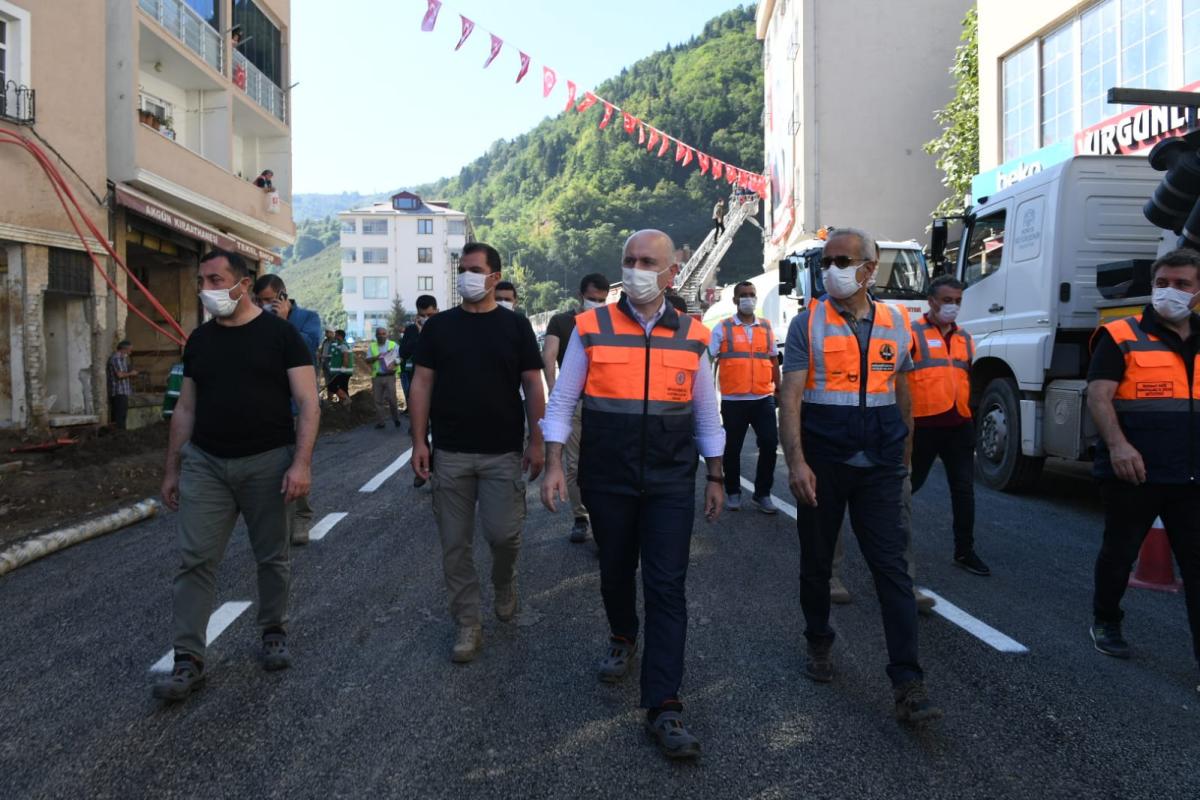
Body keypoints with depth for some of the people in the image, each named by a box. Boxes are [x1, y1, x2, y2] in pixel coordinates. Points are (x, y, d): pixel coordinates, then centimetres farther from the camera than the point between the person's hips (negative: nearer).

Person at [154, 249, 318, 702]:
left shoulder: (279, 334, -5)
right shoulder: (199, 340, 10)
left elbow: (307, 403, -9)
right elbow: (185, 410, 15)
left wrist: (301, 463, -18)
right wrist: (172, 469, 12)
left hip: (267, 462, -4)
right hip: (204, 464, 4)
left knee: (271, 558, 9)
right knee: (195, 561, 0)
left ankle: (273, 632, 30)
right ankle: (188, 660, 6)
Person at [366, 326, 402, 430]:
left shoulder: (393, 345, 6)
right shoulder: (371, 346, 12)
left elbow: (400, 357, 3)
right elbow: (368, 360, 6)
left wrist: (394, 363, -17)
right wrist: (376, 357, -12)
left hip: (390, 376, -2)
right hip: (377, 377, 2)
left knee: (392, 398, -4)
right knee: (378, 400, 3)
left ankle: (396, 418, 15)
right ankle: (380, 422, 9)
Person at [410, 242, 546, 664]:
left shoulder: (515, 325, 3)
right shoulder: (439, 326, 6)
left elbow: (532, 384, 2)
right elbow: (422, 383, 5)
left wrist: (536, 441, -5)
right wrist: (419, 441, -3)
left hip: (503, 453, -1)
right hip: (449, 454, 2)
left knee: (503, 532, -6)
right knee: (455, 544, 4)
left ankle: (504, 583, 28)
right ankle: (468, 624, 17)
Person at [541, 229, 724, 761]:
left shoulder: (691, 336, 2)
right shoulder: (591, 328, -2)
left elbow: (705, 412, 10)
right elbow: (562, 401, 0)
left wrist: (715, 477, 11)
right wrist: (554, 465, -9)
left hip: (671, 482, 0)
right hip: (607, 479, 0)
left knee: (667, 587, -5)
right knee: (616, 571, 18)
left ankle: (663, 707, 1)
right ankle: (623, 638, 48)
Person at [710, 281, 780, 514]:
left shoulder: (767, 327, 11)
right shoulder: (723, 329, 1)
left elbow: (774, 361, 16)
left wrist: (778, 390, 14)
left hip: (763, 399, 2)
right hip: (733, 400, -2)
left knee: (770, 444, -2)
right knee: (732, 448, 7)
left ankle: (762, 494, 11)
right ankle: (733, 492, 23)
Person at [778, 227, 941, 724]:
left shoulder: (895, 325, 7)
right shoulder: (807, 324, -3)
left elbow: (902, 393, 16)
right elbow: (791, 398, -10)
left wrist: (903, 454, 18)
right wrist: (796, 460, -21)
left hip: (879, 466, 1)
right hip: (822, 466, -1)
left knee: (892, 568, -4)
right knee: (816, 563, 13)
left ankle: (908, 685, -1)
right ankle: (819, 644, 36)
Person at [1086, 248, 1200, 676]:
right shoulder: (1121, 336, -3)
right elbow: (1098, 396, -12)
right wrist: (1117, 445, -26)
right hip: (1135, 472, -4)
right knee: (1119, 552, 12)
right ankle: (1105, 623, 33)